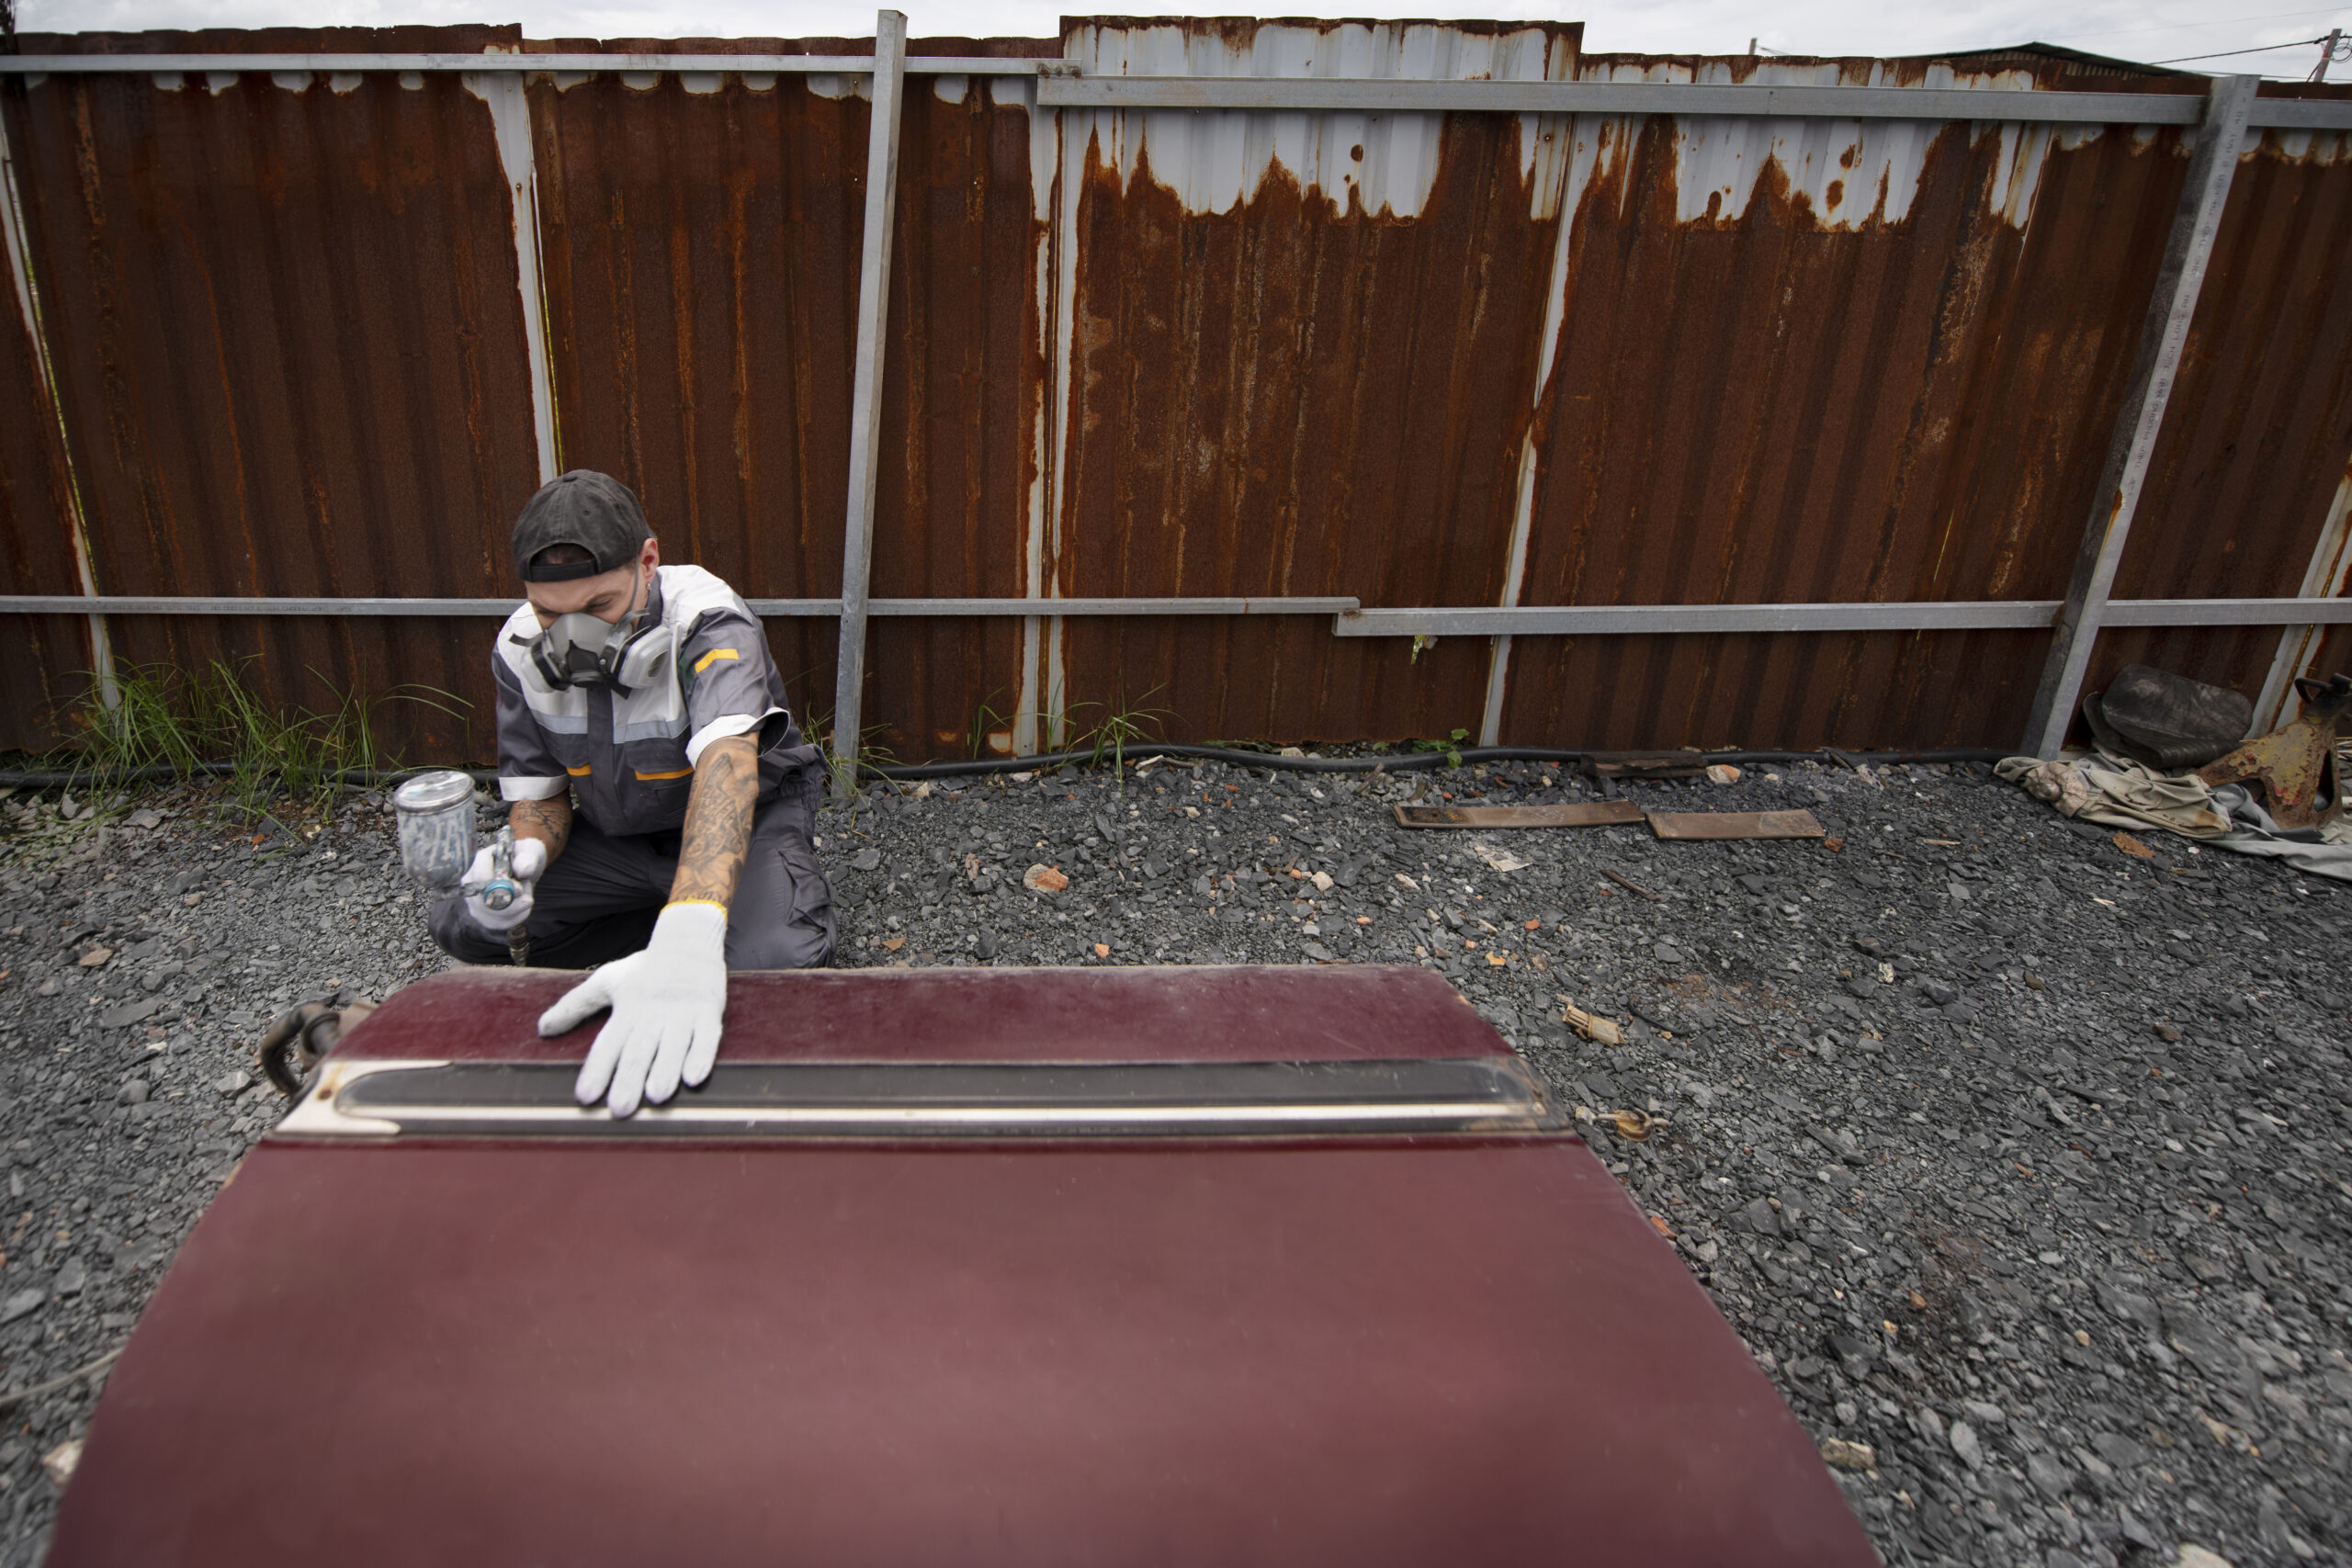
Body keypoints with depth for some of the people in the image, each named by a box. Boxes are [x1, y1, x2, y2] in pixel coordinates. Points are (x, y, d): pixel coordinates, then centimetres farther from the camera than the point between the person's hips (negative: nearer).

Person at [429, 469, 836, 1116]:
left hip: (745, 815, -5)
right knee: (466, 923, -12)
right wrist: (525, 855, -30)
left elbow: (725, 763, -49)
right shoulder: (520, 649, -12)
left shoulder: (708, 622, -31)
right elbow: (540, 793, -2)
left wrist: (688, 935, -67)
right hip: (615, 832, 5)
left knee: (773, 961, -34)